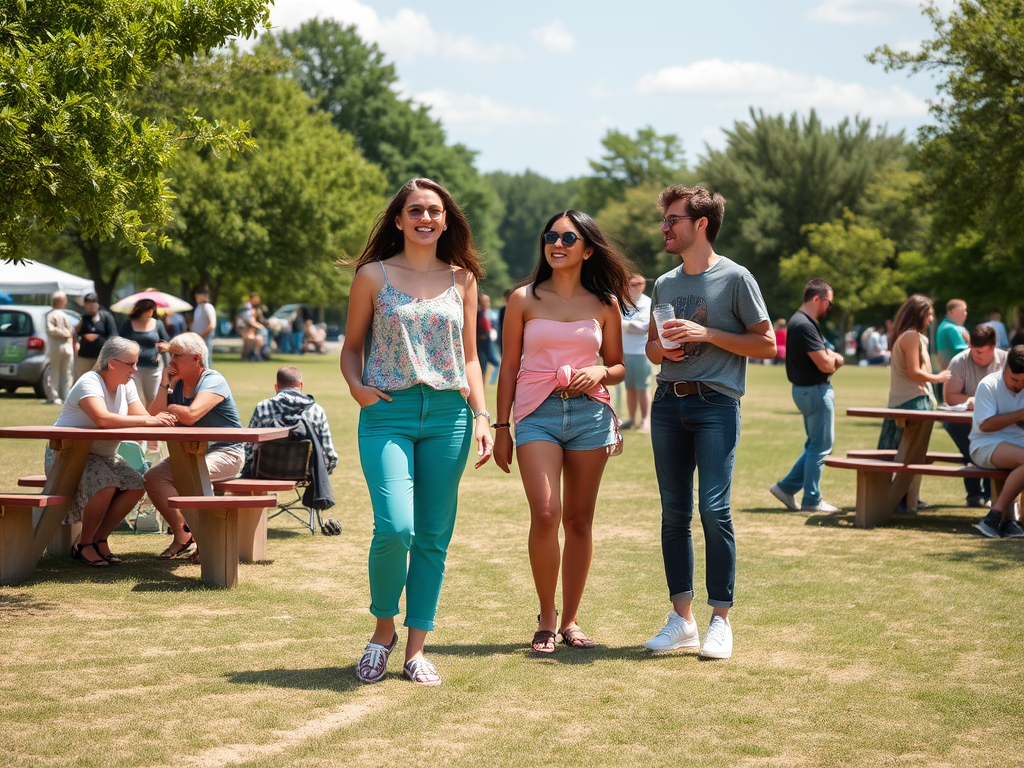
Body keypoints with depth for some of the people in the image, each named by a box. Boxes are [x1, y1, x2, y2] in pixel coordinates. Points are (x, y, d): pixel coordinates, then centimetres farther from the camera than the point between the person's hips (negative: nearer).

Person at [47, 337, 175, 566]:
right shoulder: (89, 383, -21)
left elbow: (143, 417, -6)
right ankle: (84, 545, -12)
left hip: (103, 455, 8)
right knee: (106, 485, -31)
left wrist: (159, 419, -30)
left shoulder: (126, 385, 5)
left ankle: (100, 540, 0)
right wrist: (148, 421, -39)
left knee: (136, 486, -13)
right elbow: (102, 419, -39)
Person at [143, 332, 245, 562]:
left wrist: (169, 408, -11)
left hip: (225, 453, -8)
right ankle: (181, 535, -4)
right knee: (152, 478, -11)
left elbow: (191, 415, -30)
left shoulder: (213, 381, -14)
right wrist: (165, 385, -5)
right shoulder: (177, 384, 10)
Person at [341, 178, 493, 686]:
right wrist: (357, 387, -8)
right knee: (395, 528, -17)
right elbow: (351, 346, 12)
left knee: (433, 537, 3)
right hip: (389, 413, -3)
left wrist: (482, 415, 3)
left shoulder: (462, 279, 12)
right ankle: (383, 630, 7)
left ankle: (416, 648, 11)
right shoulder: (373, 276, 6)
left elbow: (469, 357, 15)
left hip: (448, 415, 3)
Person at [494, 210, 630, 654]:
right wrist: (501, 427, 5)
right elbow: (509, 366, 8)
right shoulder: (524, 299, 6)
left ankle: (569, 620, 16)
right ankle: (546, 621, -1)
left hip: (590, 412, 2)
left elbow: (619, 367, 15)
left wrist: (601, 372, -8)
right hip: (538, 413, -2)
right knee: (545, 515, -16)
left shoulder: (605, 304, 9)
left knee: (579, 520, 5)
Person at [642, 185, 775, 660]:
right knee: (674, 512, 4)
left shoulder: (734, 278, -2)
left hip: (715, 404, -6)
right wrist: (661, 348, 1)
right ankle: (682, 620, 10)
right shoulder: (665, 284, 16)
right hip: (667, 403, 6)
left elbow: (766, 344, -3)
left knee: (713, 509, -12)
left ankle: (720, 620, -5)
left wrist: (707, 335, -11)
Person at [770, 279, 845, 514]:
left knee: (814, 445, 18)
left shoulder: (799, 321, 14)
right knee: (821, 446, -2)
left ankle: (786, 487, 18)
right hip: (815, 390, -10)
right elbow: (824, 364, -24)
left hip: (806, 388, 10)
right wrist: (834, 358, -1)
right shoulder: (805, 326, -20)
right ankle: (812, 499, 4)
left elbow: (823, 360, 20)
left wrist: (831, 359, -3)